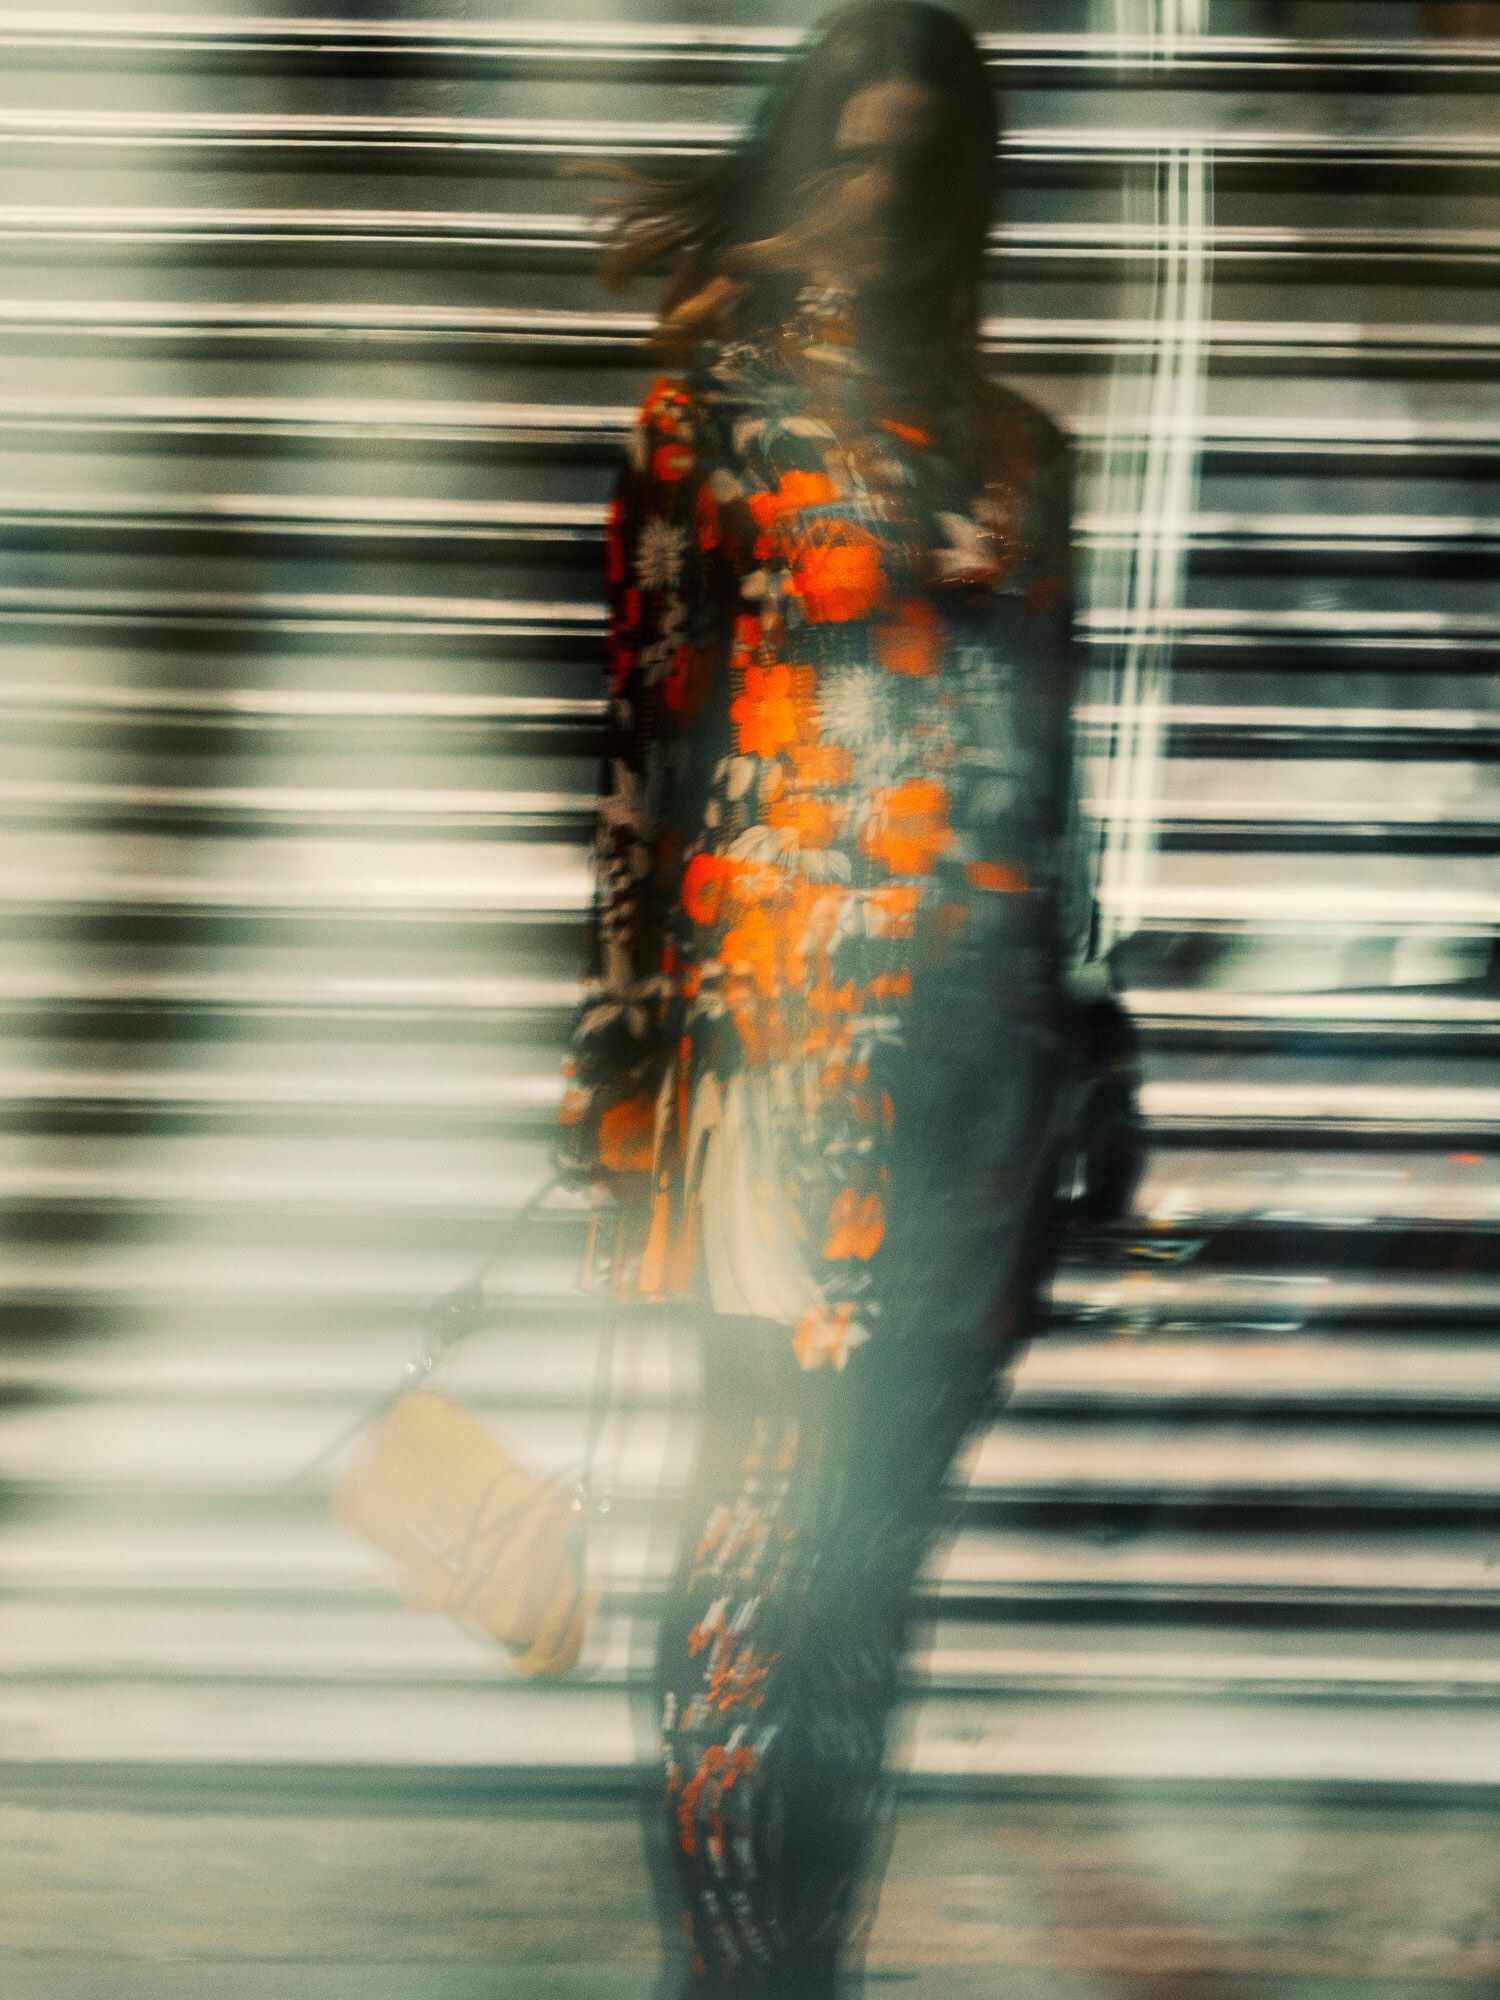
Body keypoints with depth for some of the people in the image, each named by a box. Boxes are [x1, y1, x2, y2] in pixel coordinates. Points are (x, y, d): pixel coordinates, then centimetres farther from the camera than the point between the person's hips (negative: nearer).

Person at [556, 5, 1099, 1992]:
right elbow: (643, 733, -4)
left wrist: (1075, 1067, 16)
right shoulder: (719, 403, 2)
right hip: (792, 1041, -5)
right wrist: (627, 1077, -10)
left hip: (987, 1062, 5)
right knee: (771, 1584, -7)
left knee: (873, 1564, 11)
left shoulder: (1020, 445, 16)